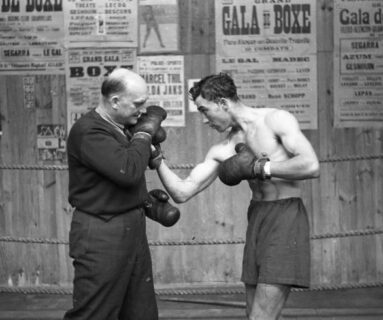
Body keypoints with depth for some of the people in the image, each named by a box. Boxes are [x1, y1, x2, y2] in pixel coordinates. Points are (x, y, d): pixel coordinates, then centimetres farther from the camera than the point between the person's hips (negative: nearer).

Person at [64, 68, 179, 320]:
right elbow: (128, 171, -29)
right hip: (101, 236, -9)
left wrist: (147, 200, 7)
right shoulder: (88, 131, -18)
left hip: (132, 230, 9)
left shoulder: (122, 127, 11)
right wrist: (144, 133, -16)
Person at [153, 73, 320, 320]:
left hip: (286, 216, -7)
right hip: (256, 219, 7)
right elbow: (182, 193, 9)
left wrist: (258, 167, -15)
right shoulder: (222, 150, 11)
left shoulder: (276, 120, -6)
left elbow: (312, 166, -18)